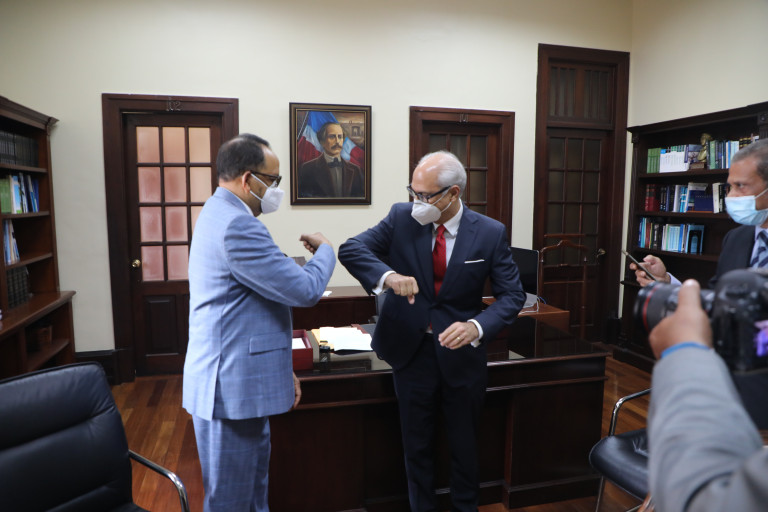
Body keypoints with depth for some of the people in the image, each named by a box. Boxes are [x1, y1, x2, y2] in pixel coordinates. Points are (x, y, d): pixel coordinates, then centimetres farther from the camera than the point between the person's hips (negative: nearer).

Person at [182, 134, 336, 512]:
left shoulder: (222, 215, 13)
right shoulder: (237, 225, -22)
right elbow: (306, 290, -21)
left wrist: (280, 370, 19)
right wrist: (325, 250, 0)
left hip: (237, 383, 10)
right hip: (232, 389, -10)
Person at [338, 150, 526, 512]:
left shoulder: (491, 234, -12)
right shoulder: (402, 217, -10)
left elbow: (512, 295, -9)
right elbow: (350, 249, -14)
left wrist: (476, 327, -29)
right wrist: (388, 275, -34)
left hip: (462, 353, 0)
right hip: (411, 350, 1)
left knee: (464, 444, 19)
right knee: (417, 445, 17)